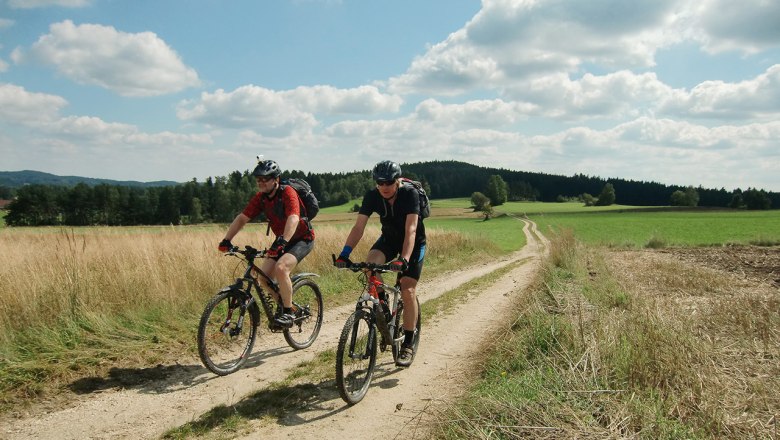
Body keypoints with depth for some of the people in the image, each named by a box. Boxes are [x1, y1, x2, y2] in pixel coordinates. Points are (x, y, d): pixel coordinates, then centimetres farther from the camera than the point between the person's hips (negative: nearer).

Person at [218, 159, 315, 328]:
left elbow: (293, 219, -39)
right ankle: (282, 304, 18)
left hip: (302, 239, -7)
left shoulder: (287, 193, -24)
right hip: (281, 240, 7)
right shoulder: (261, 197, -5)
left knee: (281, 268, -29)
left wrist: (282, 242, -53)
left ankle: (288, 313, -14)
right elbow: (241, 218, -7)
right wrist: (226, 240, -19)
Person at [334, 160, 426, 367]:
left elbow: (411, 229, -38)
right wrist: (345, 253, -38)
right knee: (369, 264, -28)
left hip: (414, 243, -3)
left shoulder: (410, 194, -29)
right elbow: (358, 227, -24)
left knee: (408, 291, -14)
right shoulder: (372, 196, -18)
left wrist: (404, 259, -52)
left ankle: (408, 345, 0)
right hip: (389, 238, 3)